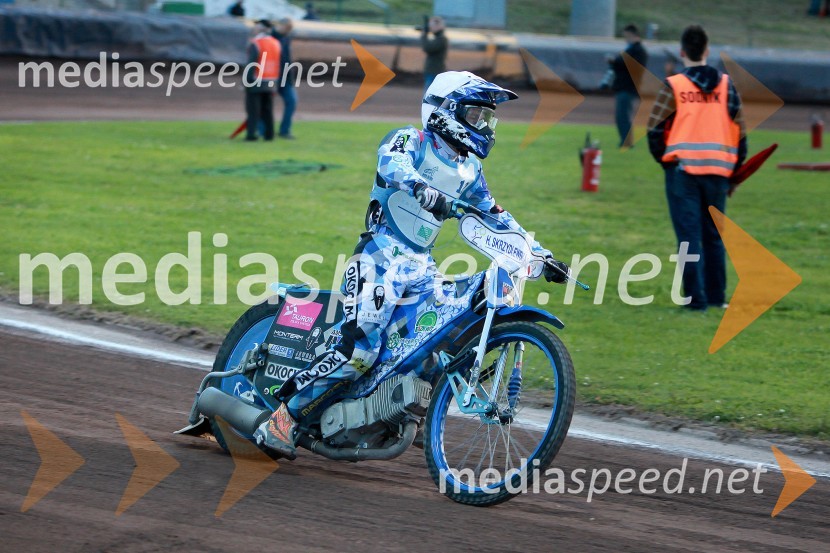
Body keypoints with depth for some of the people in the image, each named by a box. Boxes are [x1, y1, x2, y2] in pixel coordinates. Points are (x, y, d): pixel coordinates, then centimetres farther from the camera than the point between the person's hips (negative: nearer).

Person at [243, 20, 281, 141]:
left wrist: (247, 81, -13)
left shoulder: (255, 44, -12)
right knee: (268, 110, 10)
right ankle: (269, 134, 8)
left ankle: (251, 134, -6)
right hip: (271, 83, 6)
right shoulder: (276, 43, 8)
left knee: (253, 110, -2)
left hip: (256, 82, -6)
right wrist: (276, 81, 13)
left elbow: (251, 64, -17)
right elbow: (279, 64, 9)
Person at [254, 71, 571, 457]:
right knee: (360, 349, -22)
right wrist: (421, 188, -49)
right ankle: (281, 420, -14)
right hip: (381, 256, -8)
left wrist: (540, 254, 16)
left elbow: (495, 216, 25)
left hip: (421, 265, 8)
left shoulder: (468, 169, 17)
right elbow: (391, 162, -27)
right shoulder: (411, 141, -4)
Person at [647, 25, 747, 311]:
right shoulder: (726, 84, 3)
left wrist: (663, 158, 10)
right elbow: (739, 130, 6)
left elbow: (655, 129, -6)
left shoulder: (674, 86, -5)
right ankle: (716, 296, 18)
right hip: (718, 170, 3)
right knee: (714, 236, 14)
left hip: (683, 170, -3)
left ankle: (696, 298, -3)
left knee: (689, 236, 0)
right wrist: (734, 168, 15)